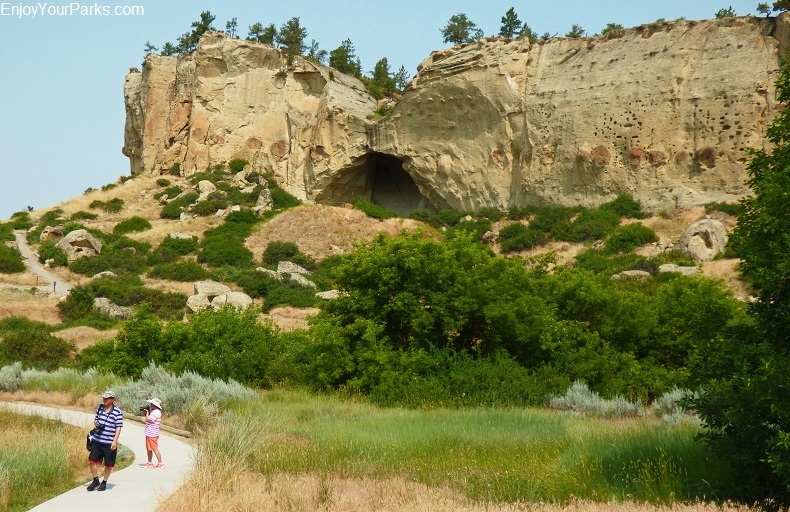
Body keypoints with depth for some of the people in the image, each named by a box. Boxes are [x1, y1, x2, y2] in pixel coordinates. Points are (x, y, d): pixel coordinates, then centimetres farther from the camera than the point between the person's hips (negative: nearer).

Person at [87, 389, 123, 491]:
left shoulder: (117, 412, -8)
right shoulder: (100, 408, 7)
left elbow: (118, 428, -10)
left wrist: (115, 441, -17)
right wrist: (96, 424, -3)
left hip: (109, 443, -4)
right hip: (97, 441, 4)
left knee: (108, 464, 6)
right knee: (93, 460, 2)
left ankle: (104, 482, 22)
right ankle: (95, 480, 20)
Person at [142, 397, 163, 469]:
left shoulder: (156, 412, -18)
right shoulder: (153, 411, 15)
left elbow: (147, 420, -21)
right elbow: (148, 419, 20)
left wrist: (147, 412, -8)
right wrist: (147, 412, 9)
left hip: (153, 434, -10)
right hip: (149, 434, 10)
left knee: (155, 449, -7)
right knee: (149, 449, 16)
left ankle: (160, 463, -3)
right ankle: (149, 463, 24)